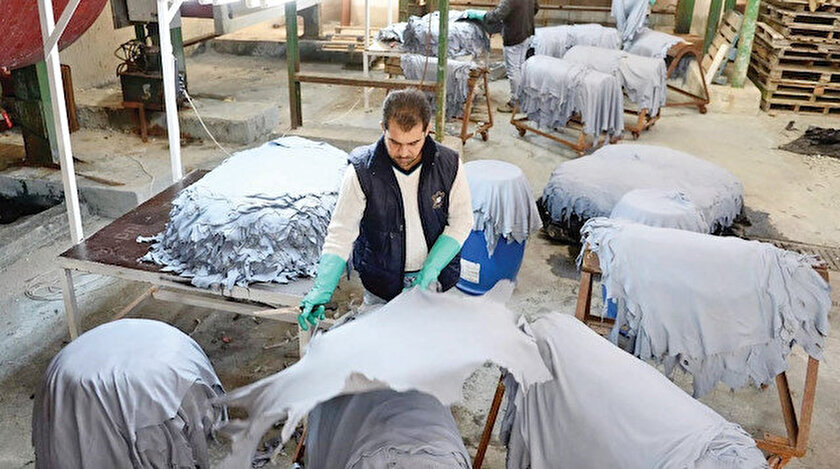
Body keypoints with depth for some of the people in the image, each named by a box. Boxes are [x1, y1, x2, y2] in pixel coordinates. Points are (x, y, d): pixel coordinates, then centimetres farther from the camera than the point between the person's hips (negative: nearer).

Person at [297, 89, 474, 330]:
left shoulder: (449, 164, -14)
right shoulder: (362, 171, -20)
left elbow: (461, 223, -7)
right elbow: (341, 233, -16)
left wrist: (430, 271, -17)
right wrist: (322, 289, -27)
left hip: (437, 277, 2)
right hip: (382, 282, -1)